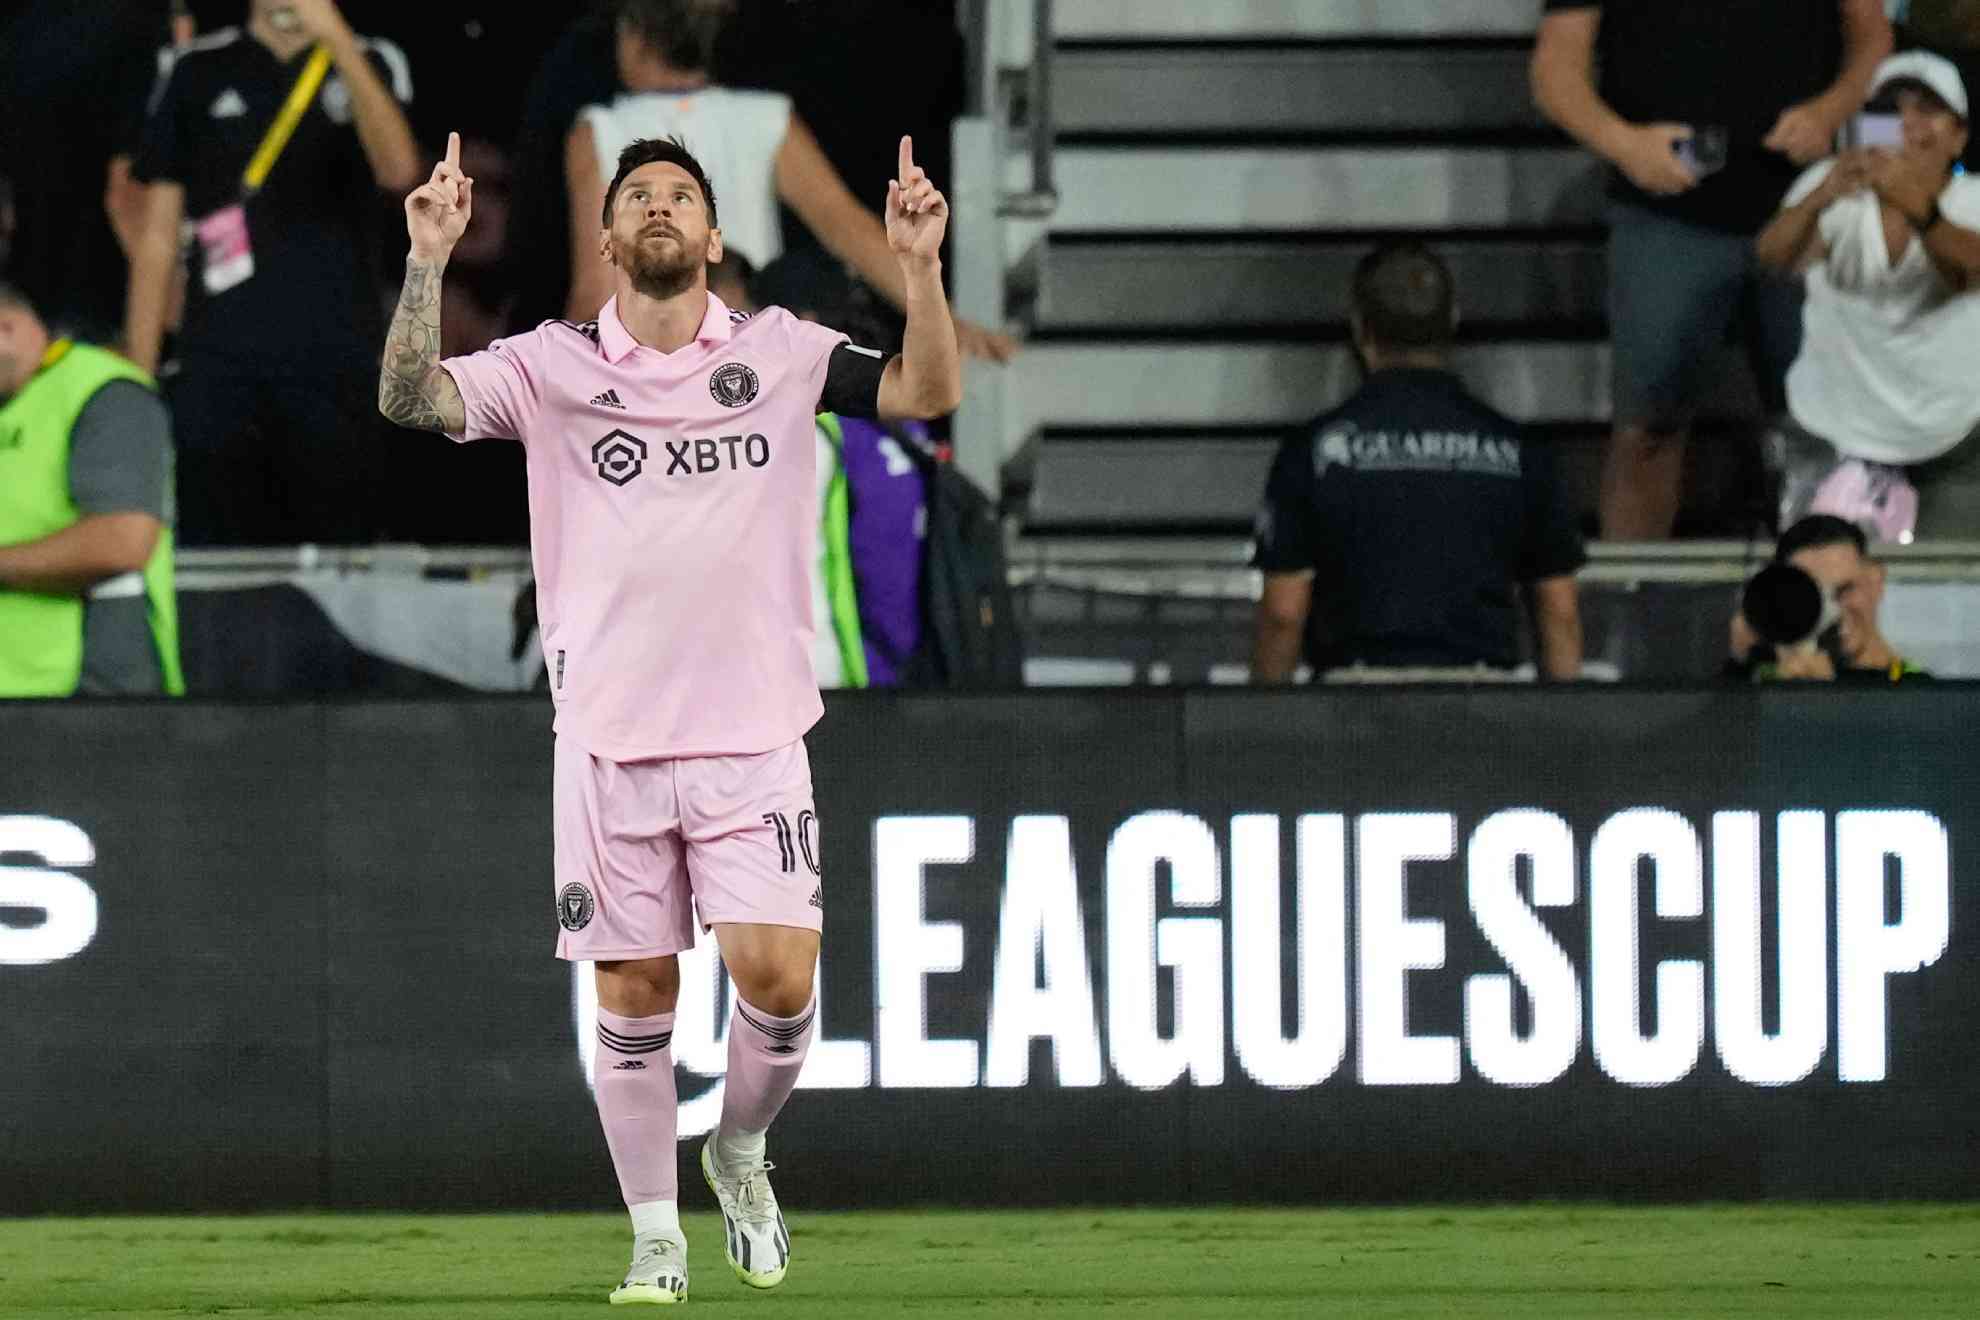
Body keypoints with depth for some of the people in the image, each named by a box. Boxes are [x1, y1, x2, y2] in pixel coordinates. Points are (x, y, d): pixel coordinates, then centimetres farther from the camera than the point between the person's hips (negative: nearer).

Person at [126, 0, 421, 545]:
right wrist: (137, 379, 3)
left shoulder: (371, 66, 9)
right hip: (219, 366, 1)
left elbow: (398, 170, -12)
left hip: (334, 367, -1)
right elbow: (158, 236, 10)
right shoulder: (199, 72, 11)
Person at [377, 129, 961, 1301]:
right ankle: (657, 1236, 16)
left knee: (778, 975, -11)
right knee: (634, 996, 2)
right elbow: (410, 400, -9)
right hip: (610, 732, 0)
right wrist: (429, 261, -22)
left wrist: (921, 268, -20)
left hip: (754, 734, 0)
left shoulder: (781, 353, 4)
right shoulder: (554, 365, 2)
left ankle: (741, 1148, 18)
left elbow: (928, 394, -4)